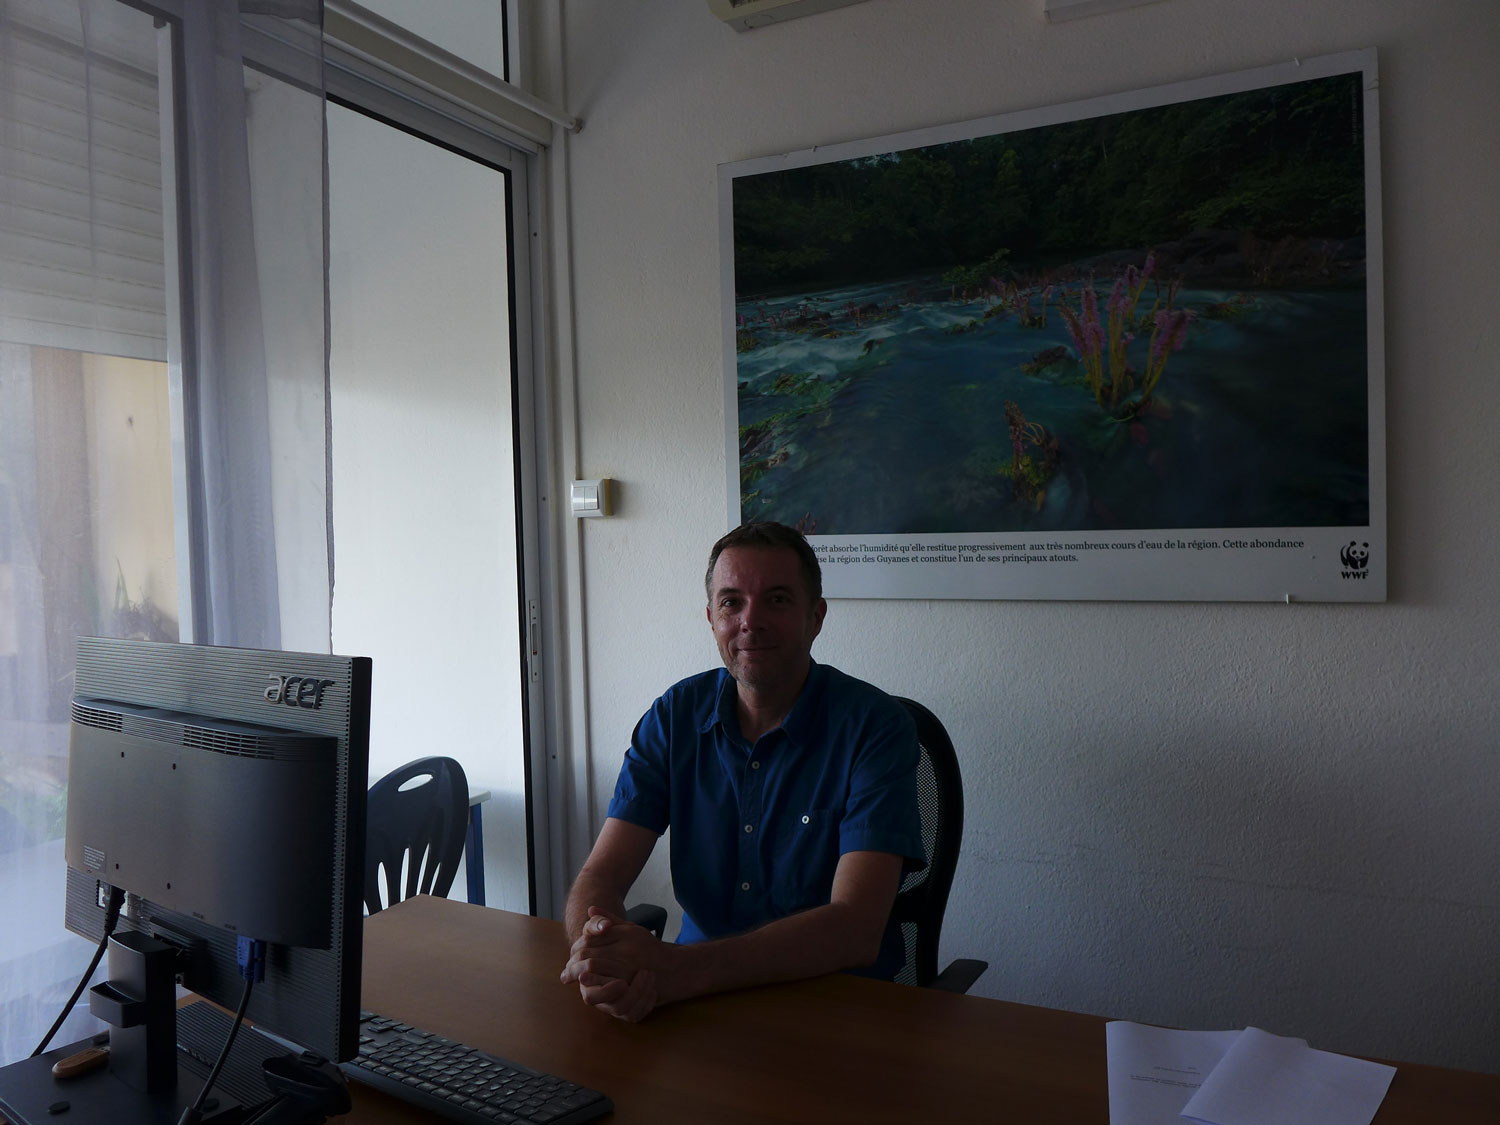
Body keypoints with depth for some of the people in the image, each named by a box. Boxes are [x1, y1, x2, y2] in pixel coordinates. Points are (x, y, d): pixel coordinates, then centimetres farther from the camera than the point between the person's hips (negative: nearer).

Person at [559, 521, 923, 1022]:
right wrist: (597, 952, -33)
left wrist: (677, 968, -37)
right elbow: (601, 875, -8)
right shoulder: (674, 716, -3)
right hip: (699, 989, 0)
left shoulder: (875, 726, -16)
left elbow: (855, 931, -25)